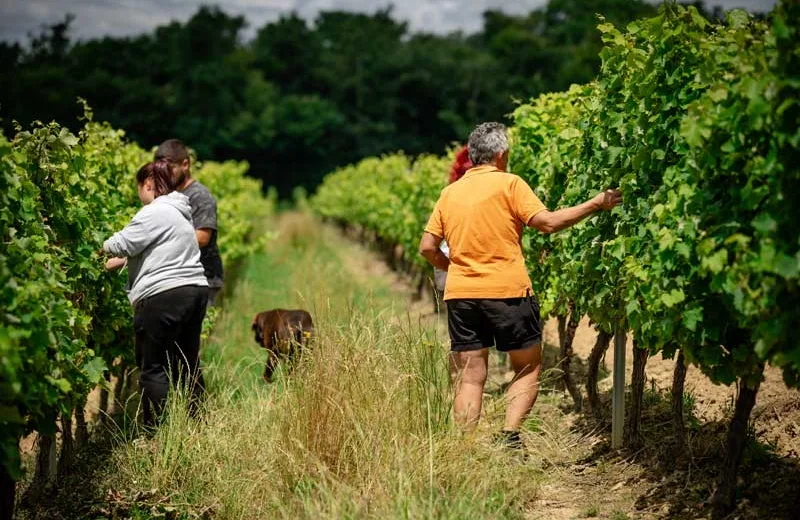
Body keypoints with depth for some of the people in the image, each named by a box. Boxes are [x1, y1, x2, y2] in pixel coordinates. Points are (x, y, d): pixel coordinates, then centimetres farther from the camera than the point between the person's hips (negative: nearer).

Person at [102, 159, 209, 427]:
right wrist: (117, 262, 20)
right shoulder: (179, 212, 21)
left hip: (164, 296, -9)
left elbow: (122, 244, -10)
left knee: (153, 367, -4)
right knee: (188, 363, 14)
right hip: (195, 291, 9)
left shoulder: (154, 212, -10)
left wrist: (101, 248, 10)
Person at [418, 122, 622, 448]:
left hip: (460, 295, 4)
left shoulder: (450, 192, 11)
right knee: (528, 370, 10)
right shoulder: (509, 184, -4)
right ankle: (510, 434, -8)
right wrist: (596, 203, -4)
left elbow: (427, 247, 9)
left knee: (470, 378, 7)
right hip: (507, 292, -4)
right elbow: (548, 223, -11)